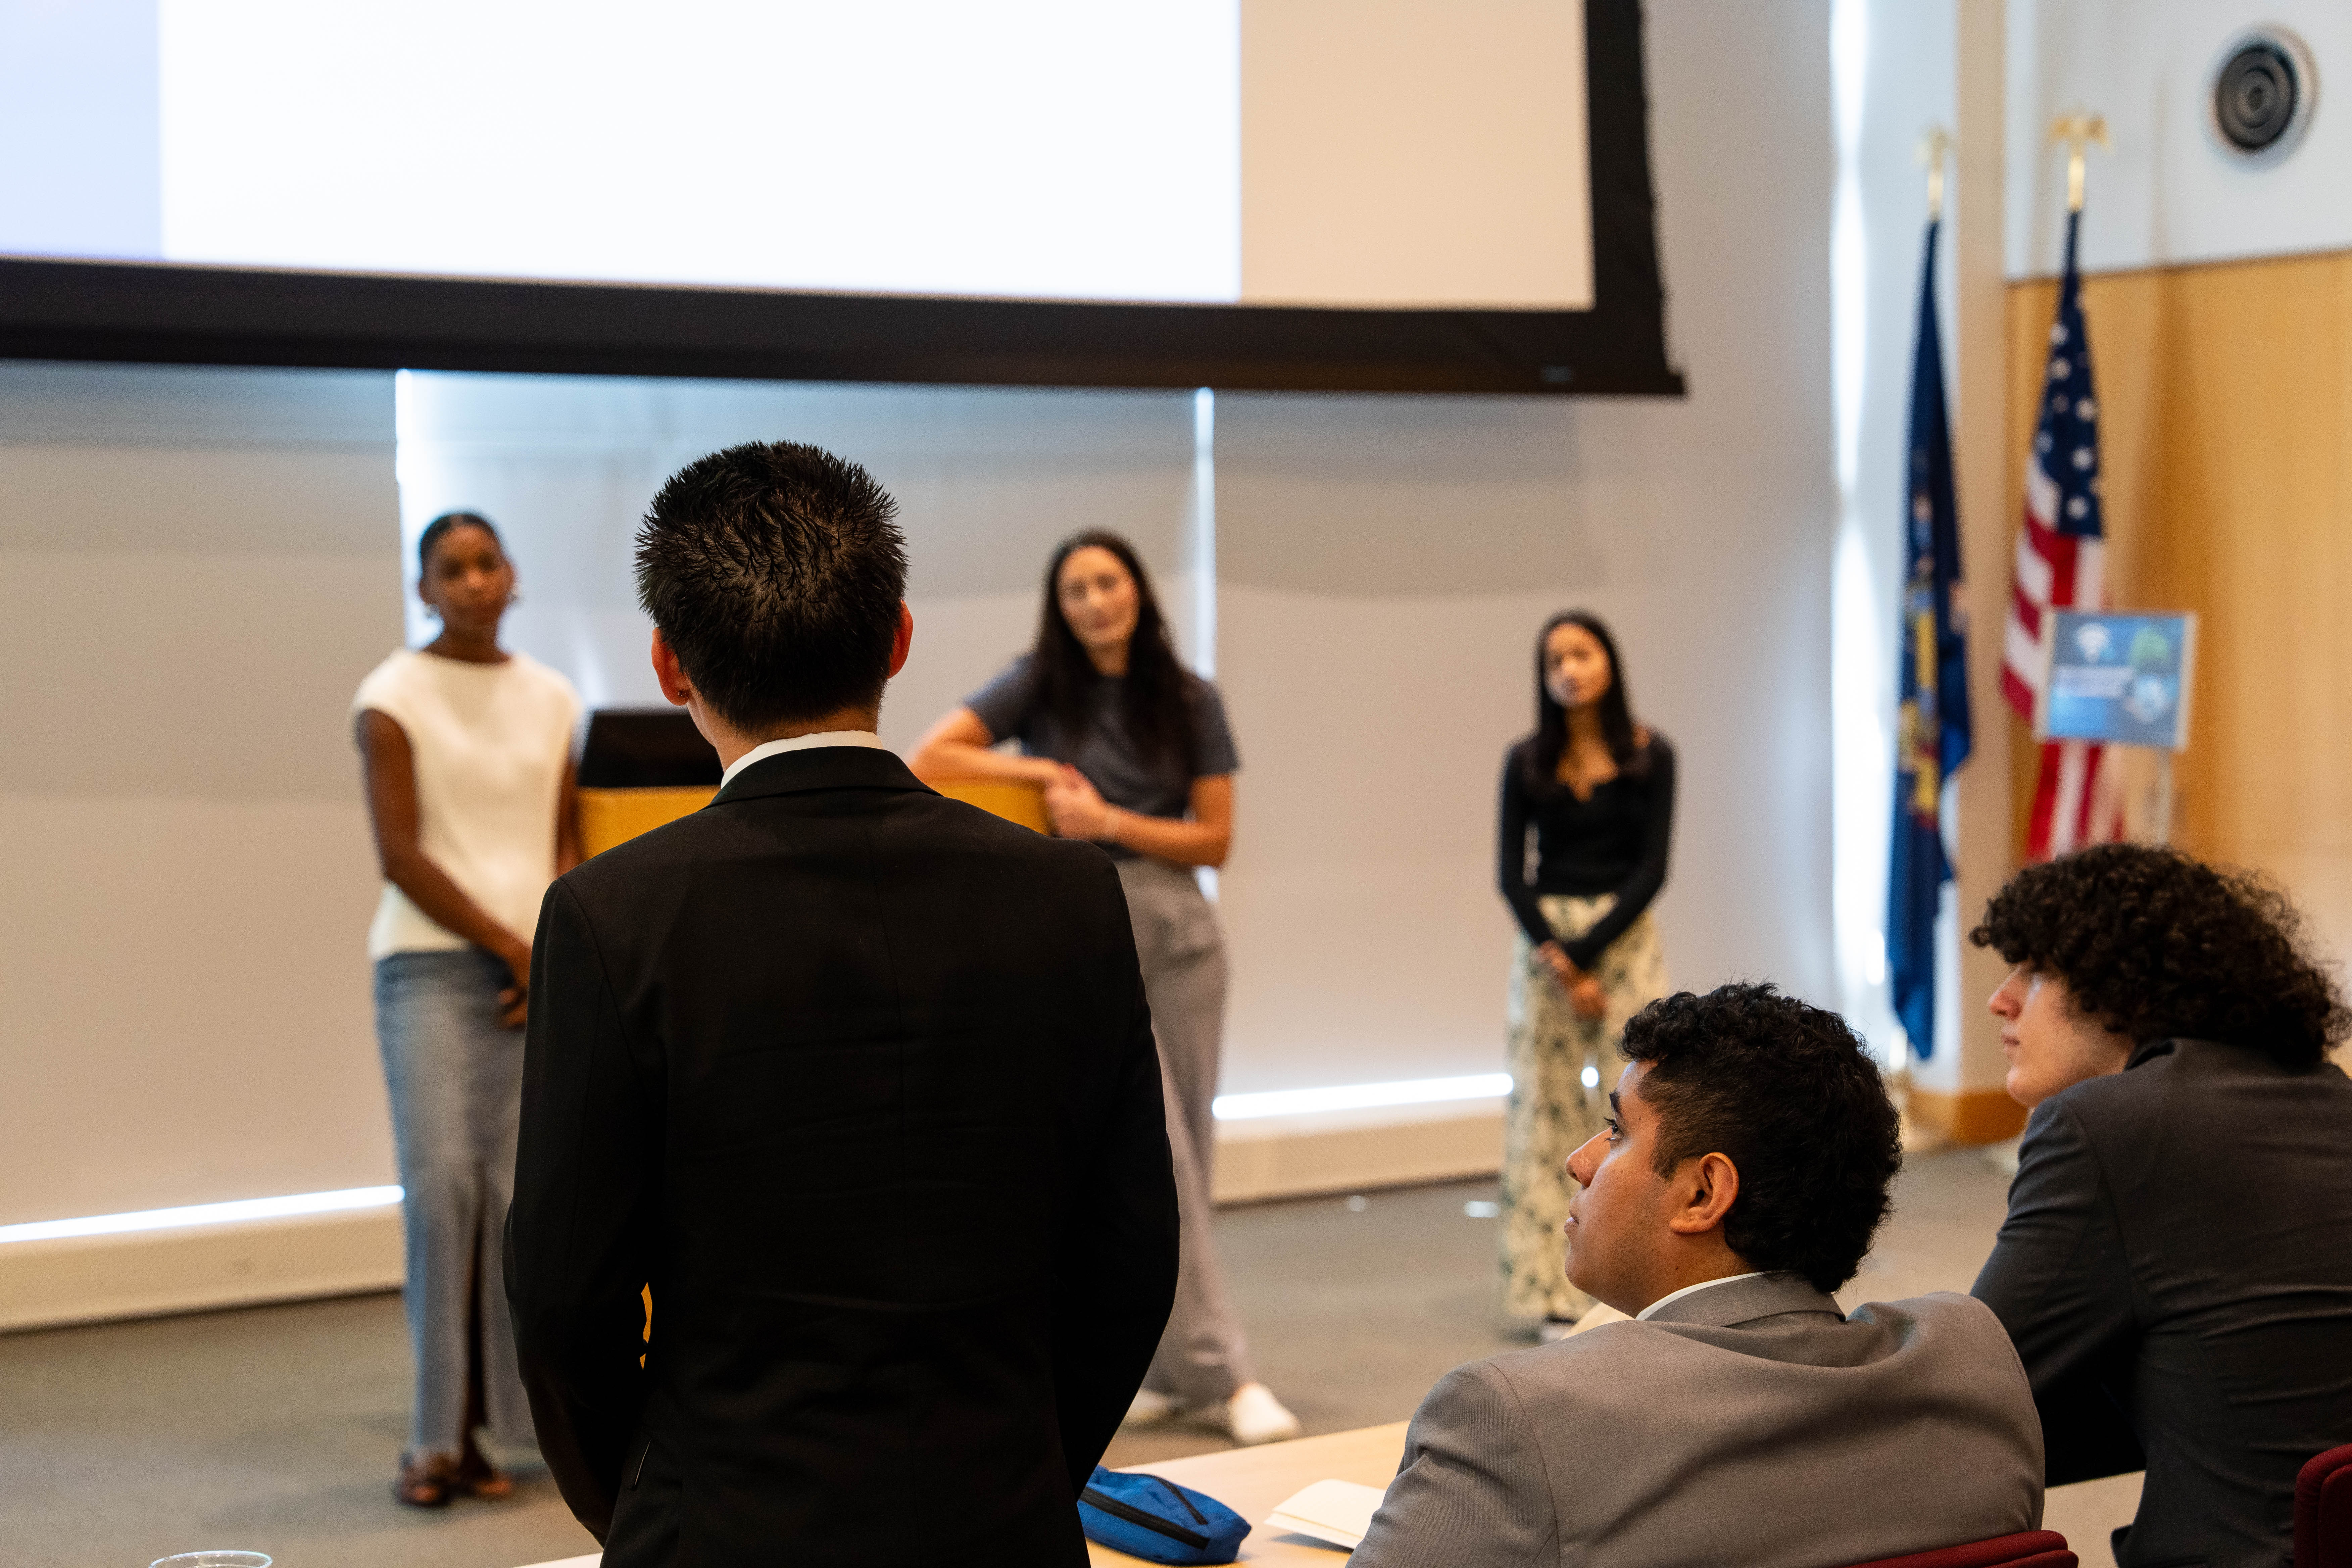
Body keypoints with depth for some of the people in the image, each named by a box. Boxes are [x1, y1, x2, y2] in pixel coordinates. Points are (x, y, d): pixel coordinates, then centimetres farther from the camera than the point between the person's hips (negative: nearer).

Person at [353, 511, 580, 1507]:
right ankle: (437, 1435, -7)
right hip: (431, 965, -4)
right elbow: (400, 855, -6)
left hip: (535, 969, 4)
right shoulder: (394, 697, 0)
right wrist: (514, 947, -7)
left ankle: (477, 1428, 3)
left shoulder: (551, 699, 14)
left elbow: (564, 845, 13)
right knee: (441, 1183, -12)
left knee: (514, 1192, -2)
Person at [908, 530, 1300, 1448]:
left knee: (1185, 1154, 4)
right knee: (1153, 1151, -8)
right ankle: (1221, 1371, -7)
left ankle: (1169, 1363, 14)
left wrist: (1111, 820, -8)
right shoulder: (1039, 688, 3)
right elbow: (928, 761, -5)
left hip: (1177, 929, 3)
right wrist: (1041, 771, -8)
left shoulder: (1190, 702, 6)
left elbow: (1214, 839, 3)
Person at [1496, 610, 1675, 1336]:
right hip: (1544, 940, 1)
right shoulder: (1527, 762, 5)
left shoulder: (1649, 757, 1)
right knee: (1543, 1109, 0)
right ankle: (1552, 1294, 4)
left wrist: (1584, 951, -12)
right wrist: (1555, 958, -10)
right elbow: (1512, 874, 2)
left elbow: (1651, 869, -4)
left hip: (1624, 940, -1)